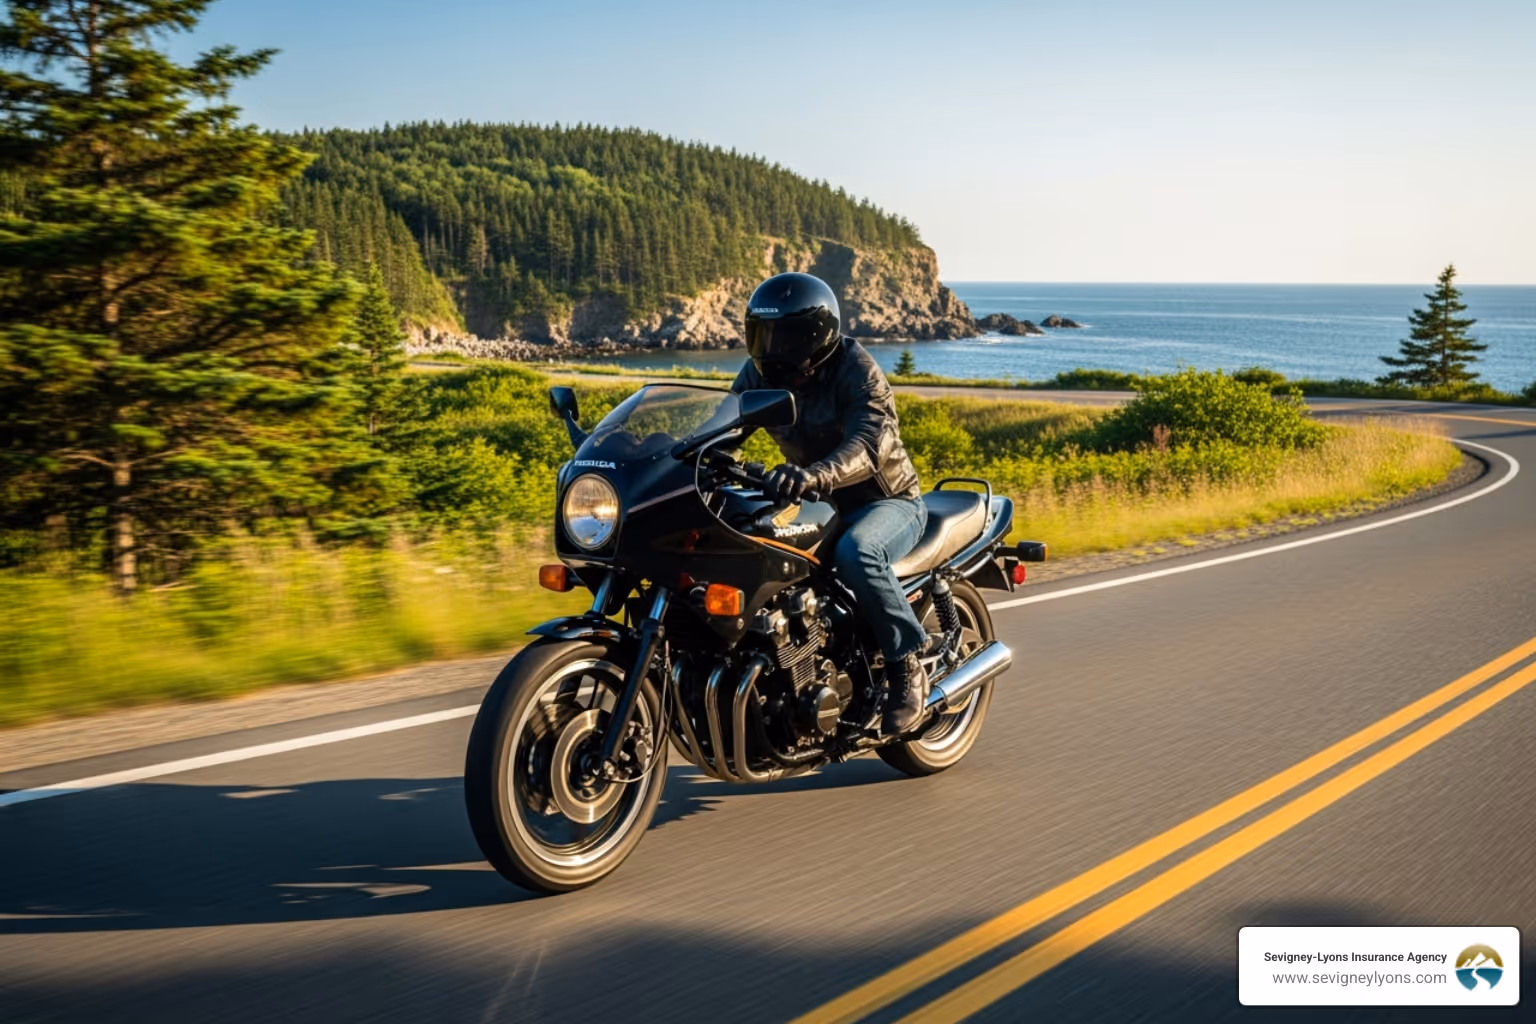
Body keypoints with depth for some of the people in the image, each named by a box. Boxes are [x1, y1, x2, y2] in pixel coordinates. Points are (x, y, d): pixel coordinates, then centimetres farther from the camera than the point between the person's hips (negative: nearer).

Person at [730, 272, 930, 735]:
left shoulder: (854, 367, -18)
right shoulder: (759, 374, 1)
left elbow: (870, 444, -34)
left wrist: (815, 475, -54)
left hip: (886, 501, -6)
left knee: (855, 554, -39)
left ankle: (907, 665, -18)